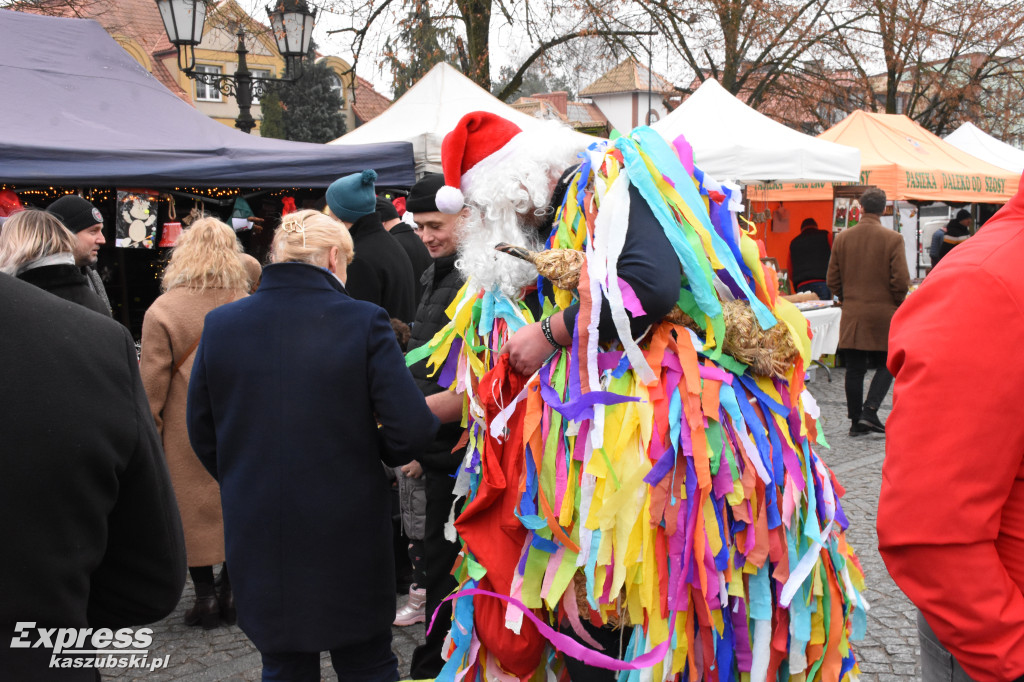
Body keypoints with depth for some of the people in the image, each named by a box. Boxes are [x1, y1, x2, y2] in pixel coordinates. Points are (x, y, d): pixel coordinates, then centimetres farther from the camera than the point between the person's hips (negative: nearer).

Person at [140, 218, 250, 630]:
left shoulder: (162, 311, -12)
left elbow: (153, 384, -8)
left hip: (186, 433, -2)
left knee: (194, 509, 9)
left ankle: (205, 596, 15)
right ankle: (231, 592, 19)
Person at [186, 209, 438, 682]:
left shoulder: (220, 324, -3)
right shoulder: (364, 322, -13)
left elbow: (201, 434, 6)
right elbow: (410, 432, -17)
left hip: (257, 539, 3)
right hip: (347, 537, -2)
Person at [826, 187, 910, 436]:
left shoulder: (842, 238, 1)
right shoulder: (893, 239, -9)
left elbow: (833, 280, 4)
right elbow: (901, 281, -11)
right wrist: (897, 303, 7)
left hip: (852, 315, 3)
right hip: (884, 313, -3)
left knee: (855, 369, 7)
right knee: (886, 366, 11)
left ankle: (856, 421, 11)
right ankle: (869, 412, -2)